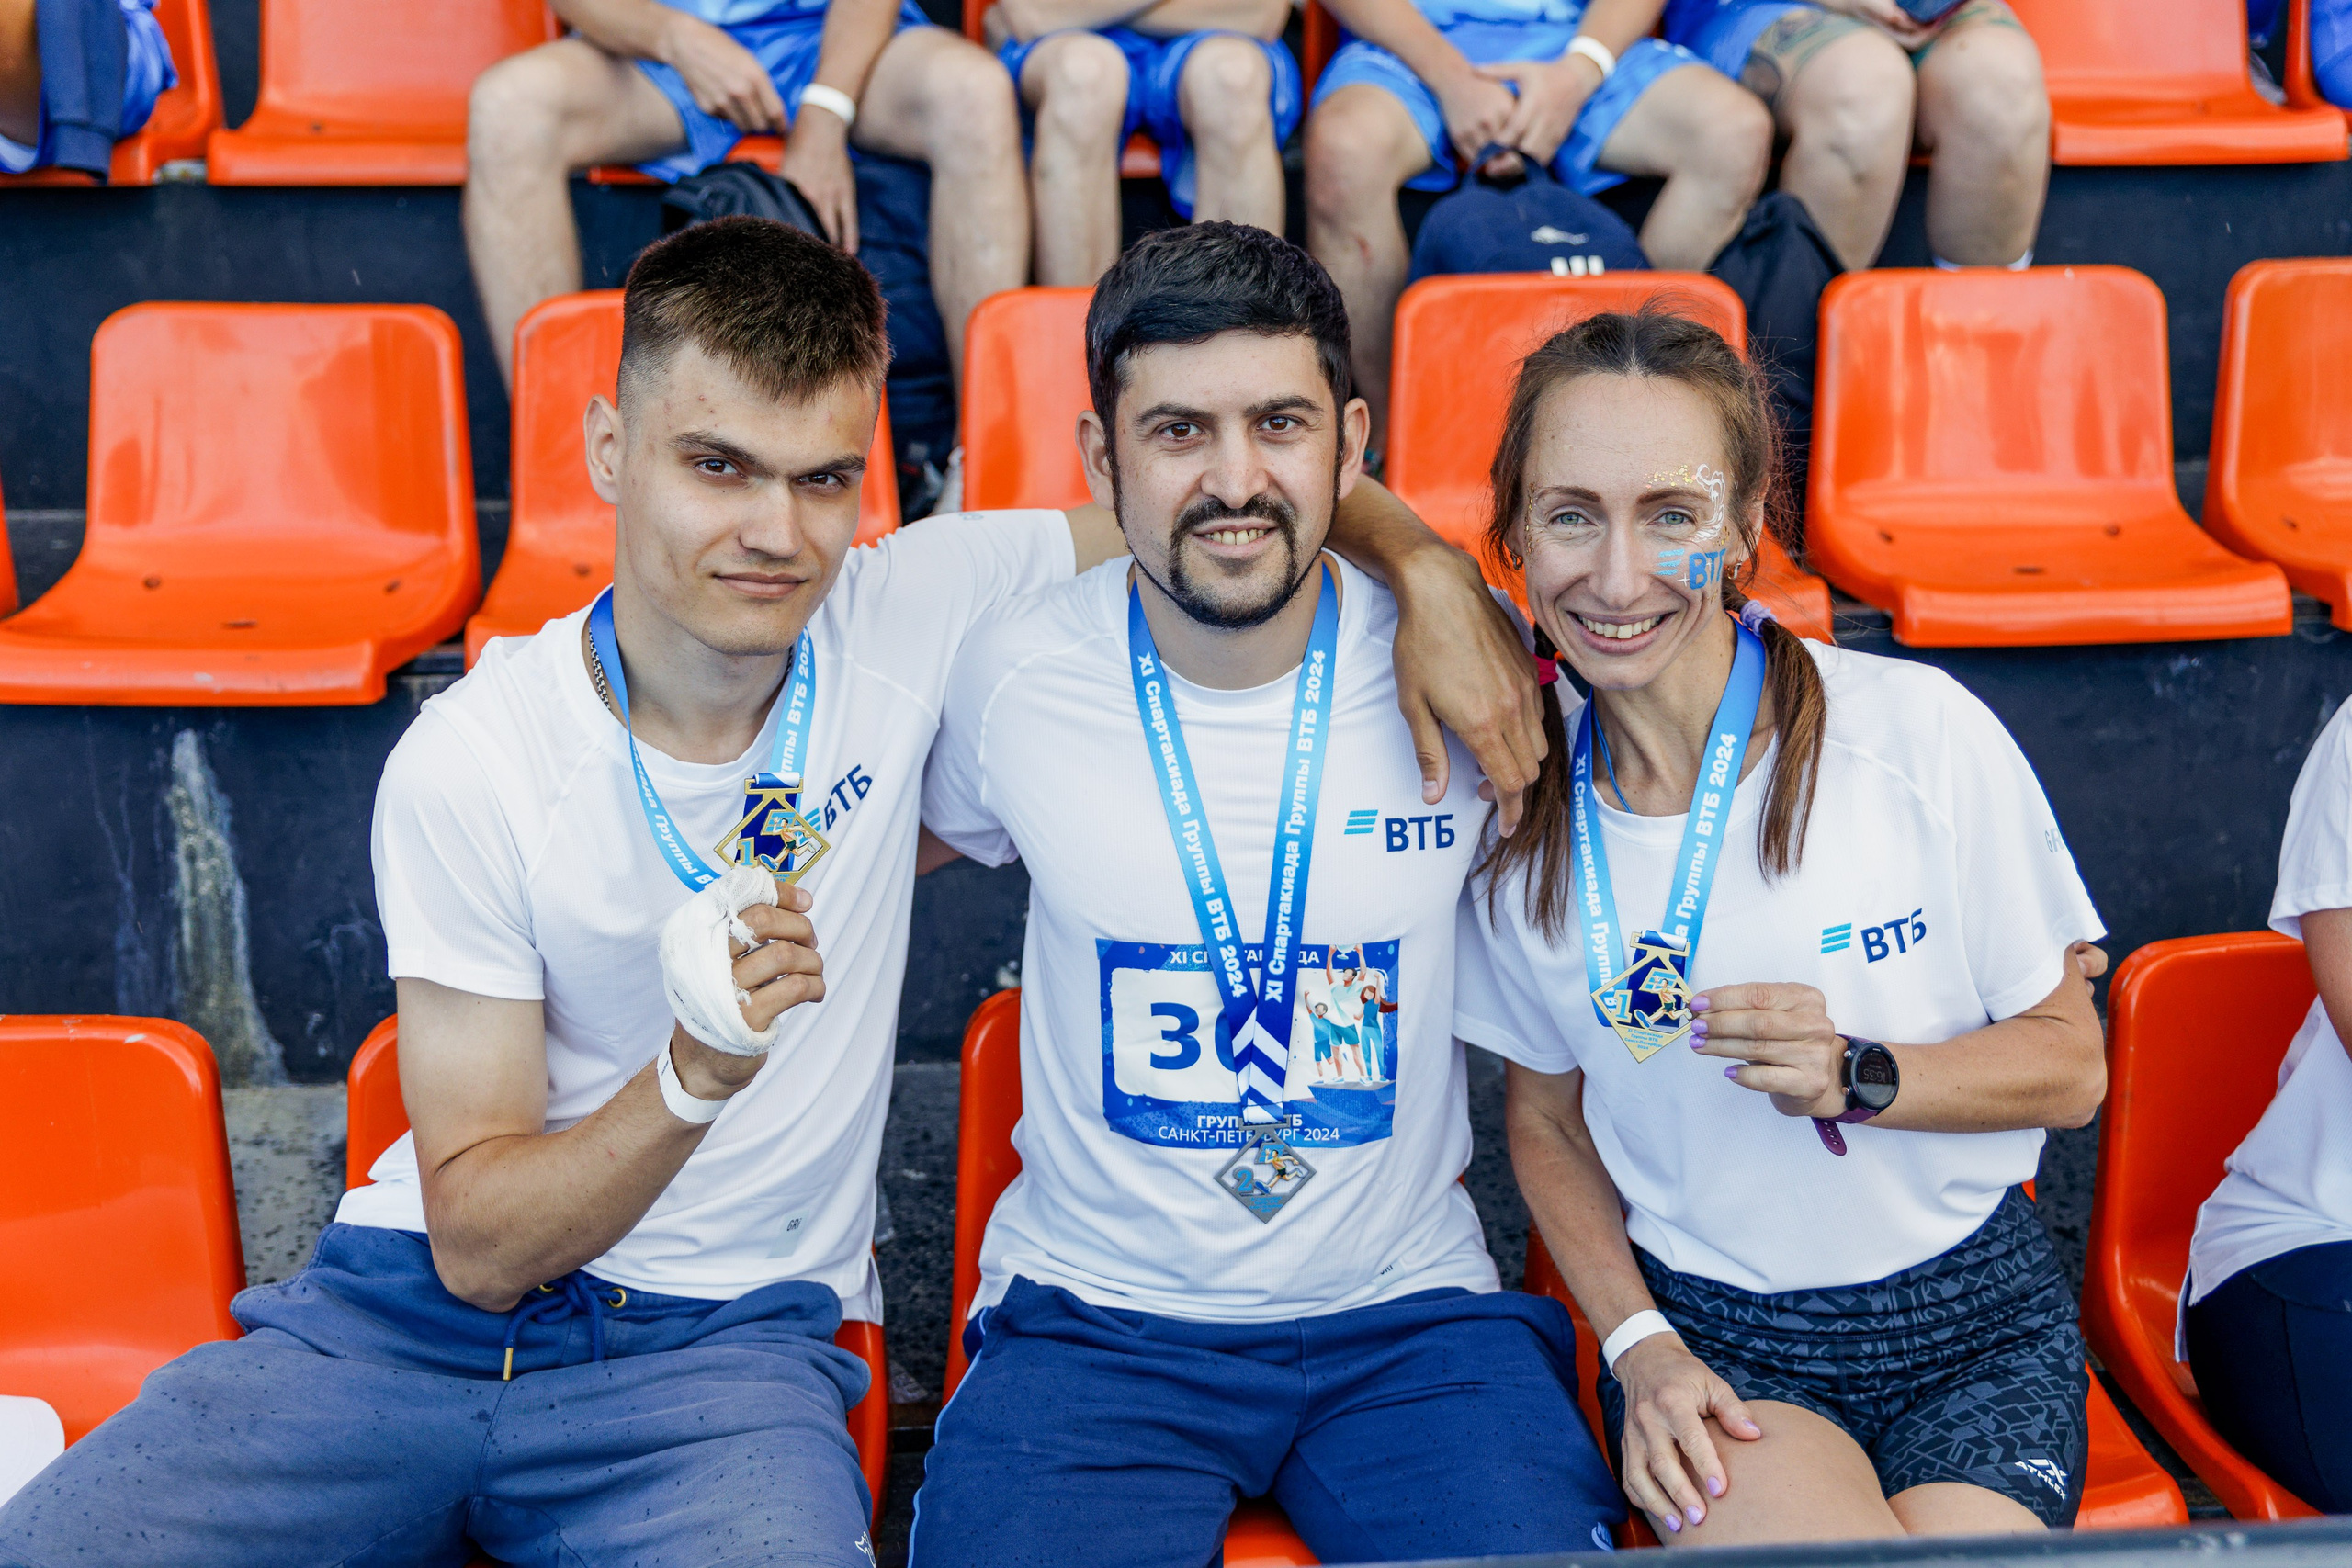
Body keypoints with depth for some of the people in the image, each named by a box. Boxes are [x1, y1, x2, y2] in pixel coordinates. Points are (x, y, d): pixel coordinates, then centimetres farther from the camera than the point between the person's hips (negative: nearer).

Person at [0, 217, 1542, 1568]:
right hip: (413, 1312, 0)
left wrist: (1425, 566, -10)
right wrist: (695, 1073, -26)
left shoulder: (914, 611, -5)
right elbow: (476, 1245, -9)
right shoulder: (470, 764, -10)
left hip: (732, 1346, 1)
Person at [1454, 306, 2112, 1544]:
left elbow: (2070, 1063, -1)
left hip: (1975, 1324, 1)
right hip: (1710, 1337, 0)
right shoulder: (1519, 792, -5)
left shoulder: (1918, 731, -11)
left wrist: (1857, 1075, -19)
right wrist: (1638, 1346, -4)